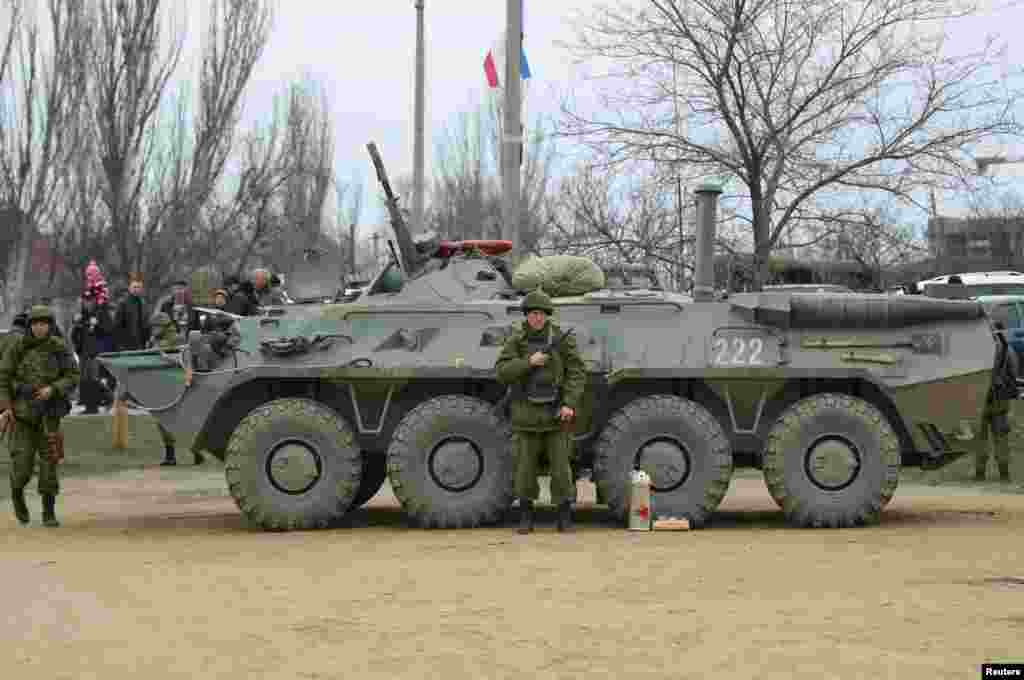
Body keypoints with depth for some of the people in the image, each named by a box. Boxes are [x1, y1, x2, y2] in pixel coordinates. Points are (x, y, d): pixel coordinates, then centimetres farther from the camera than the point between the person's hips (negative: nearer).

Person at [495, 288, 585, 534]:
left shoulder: (562, 339, -5)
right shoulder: (515, 341, -2)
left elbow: (577, 373, -7)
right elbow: (502, 372, -10)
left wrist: (569, 404, -18)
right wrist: (528, 362, -24)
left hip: (555, 412, -1)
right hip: (527, 412, 1)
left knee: (560, 465, -1)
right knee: (525, 465, 3)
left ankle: (565, 517, 9)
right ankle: (526, 517, 14)